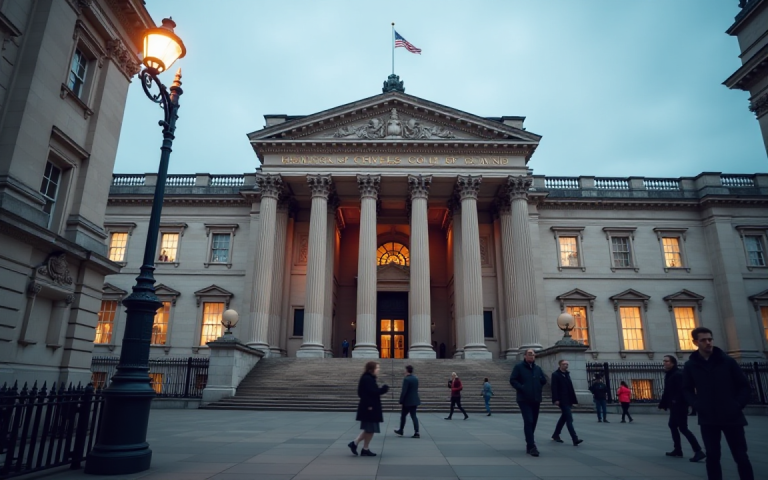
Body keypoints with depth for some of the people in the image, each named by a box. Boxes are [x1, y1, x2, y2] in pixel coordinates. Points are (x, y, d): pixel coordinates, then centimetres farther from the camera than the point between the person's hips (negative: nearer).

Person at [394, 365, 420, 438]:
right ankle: (416, 433, -3)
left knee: (403, 415, 10)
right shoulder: (416, 378, 9)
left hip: (408, 401, -7)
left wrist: (401, 401, -11)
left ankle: (401, 431, 22)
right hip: (414, 400, 7)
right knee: (414, 416, 5)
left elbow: (404, 391, -18)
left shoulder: (406, 379, -16)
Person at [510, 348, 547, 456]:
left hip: (536, 400, 6)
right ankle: (531, 447, -12)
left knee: (533, 422, 12)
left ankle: (529, 442, 28)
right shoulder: (519, 367, -4)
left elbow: (544, 380, 22)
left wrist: (539, 388, 9)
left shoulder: (538, 368, 12)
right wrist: (521, 388, -16)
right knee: (528, 421, -13)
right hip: (524, 400, -6)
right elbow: (512, 380, -8)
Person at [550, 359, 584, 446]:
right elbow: (554, 388, -14)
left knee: (564, 418, 15)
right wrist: (556, 399, -21)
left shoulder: (567, 374, 17)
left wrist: (573, 399, 13)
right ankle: (575, 439, -16)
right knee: (569, 419, -13)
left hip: (568, 400, 9)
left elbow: (570, 387, 17)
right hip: (562, 400, -9)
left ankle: (556, 435, 27)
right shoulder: (555, 374, -8)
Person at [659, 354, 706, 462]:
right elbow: (667, 392, 17)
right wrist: (662, 404, 17)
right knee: (672, 425, 16)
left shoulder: (678, 374, -16)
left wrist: (676, 401, -32)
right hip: (675, 406, 10)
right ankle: (677, 449, 25)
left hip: (680, 406, -10)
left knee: (683, 428, -9)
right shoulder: (668, 375, 13)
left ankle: (698, 451, -6)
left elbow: (682, 390, -27)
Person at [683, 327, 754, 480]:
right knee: (712, 456, 5)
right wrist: (697, 405, -8)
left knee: (741, 456, 6)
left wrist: (737, 405, -7)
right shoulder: (690, 366, 1)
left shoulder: (727, 361, 0)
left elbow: (745, 385, 4)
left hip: (732, 417, 0)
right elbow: (687, 389, 8)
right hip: (707, 419, 0)